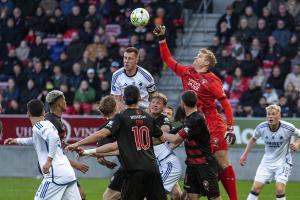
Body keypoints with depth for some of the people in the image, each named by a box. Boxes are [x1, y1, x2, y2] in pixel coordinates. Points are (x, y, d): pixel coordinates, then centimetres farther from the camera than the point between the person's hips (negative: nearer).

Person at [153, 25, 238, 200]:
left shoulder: (211, 80, -11)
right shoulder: (187, 72, 8)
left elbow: (226, 104, -12)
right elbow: (168, 59, 19)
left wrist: (231, 128, -18)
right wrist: (162, 38, 14)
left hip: (213, 124, -7)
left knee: (222, 162, -8)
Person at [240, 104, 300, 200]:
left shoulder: (288, 128, -20)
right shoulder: (261, 128, -12)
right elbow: (253, 139, 9)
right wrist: (245, 154, 10)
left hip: (283, 162, -3)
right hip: (267, 161, 3)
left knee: (279, 189, -18)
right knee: (256, 187, -4)